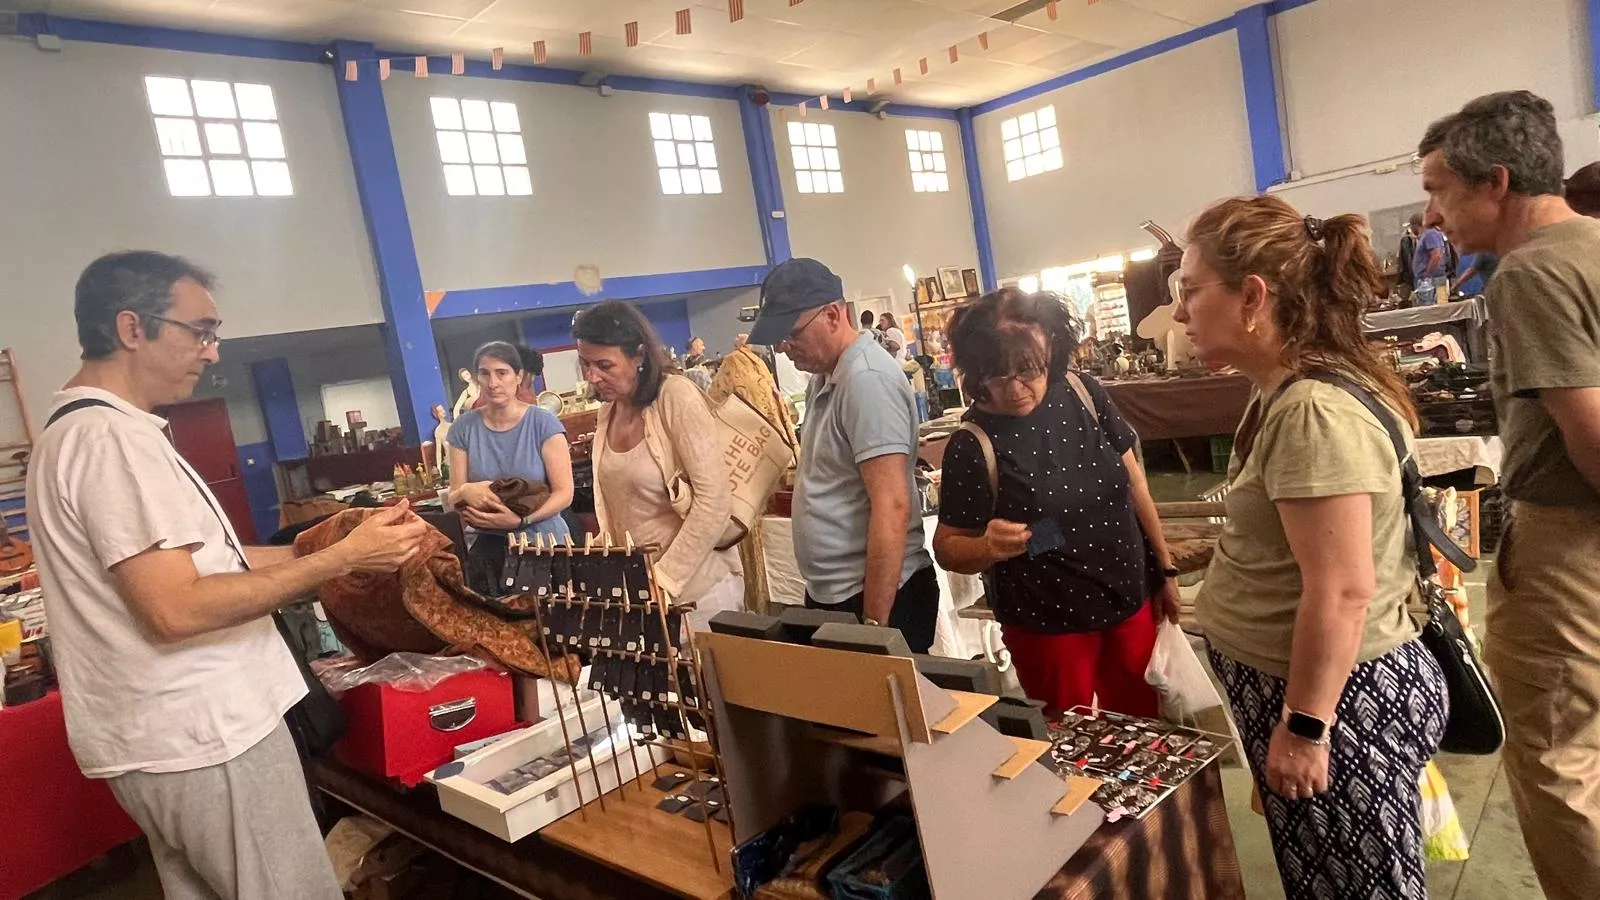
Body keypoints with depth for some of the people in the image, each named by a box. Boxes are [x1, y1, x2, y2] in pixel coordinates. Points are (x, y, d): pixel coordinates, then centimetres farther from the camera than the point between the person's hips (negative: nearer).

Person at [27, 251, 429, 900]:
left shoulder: (75, 430, 15)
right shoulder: (112, 438, -19)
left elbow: (197, 561, 14)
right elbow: (177, 609, -25)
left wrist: (341, 543, 7)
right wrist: (343, 559, -20)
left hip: (162, 736, 10)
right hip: (203, 737, -10)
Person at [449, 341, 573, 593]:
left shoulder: (543, 423, -4)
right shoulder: (464, 428, 3)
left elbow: (564, 493, -7)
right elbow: (453, 498, 5)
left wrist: (521, 520, -23)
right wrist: (465, 492, -19)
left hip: (544, 540, -1)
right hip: (487, 544, 1)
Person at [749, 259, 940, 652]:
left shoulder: (867, 379, -19)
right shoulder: (824, 376, 10)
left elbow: (891, 507, -25)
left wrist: (874, 622, -24)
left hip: (876, 596, -9)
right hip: (831, 592, 9)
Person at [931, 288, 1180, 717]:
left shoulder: (1084, 395, -6)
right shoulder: (972, 446, -17)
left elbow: (1134, 484, 6)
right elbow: (947, 546, -8)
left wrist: (1165, 569, 11)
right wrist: (988, 547, -29)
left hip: (1132, 601, 4)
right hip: (1048, 624, -4)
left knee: (1144, 727, 20)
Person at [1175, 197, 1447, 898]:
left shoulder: (1313, 411, -26)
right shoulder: (1287, 393, 6)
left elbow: (1341, 593, -27)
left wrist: (1302, 727, -21)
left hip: (1336, 699, -10)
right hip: (1298, 687, 10)